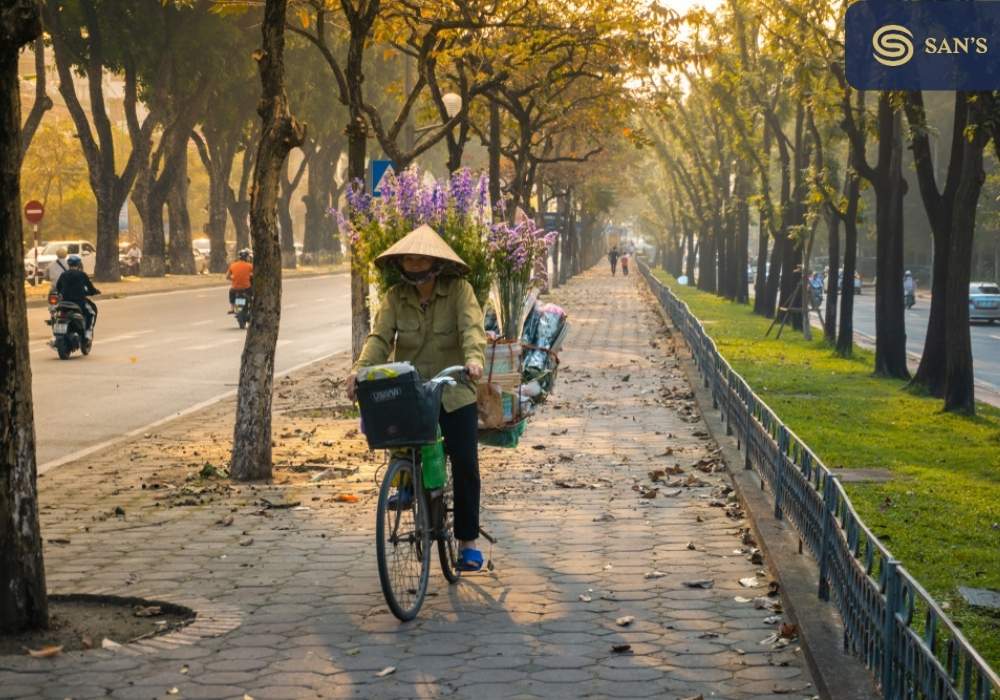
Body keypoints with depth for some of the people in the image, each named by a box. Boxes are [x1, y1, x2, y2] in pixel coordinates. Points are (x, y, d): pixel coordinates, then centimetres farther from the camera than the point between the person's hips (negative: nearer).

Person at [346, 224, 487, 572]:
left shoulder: (458, 290, -7)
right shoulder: (395, 297, 1)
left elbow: (471, 328, -21)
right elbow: (380, 336, -10)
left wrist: (474, 358, -41)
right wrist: (360, 368, -28)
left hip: (453, 392, -2)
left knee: (465, 464, -4)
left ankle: (467, 540, 12)